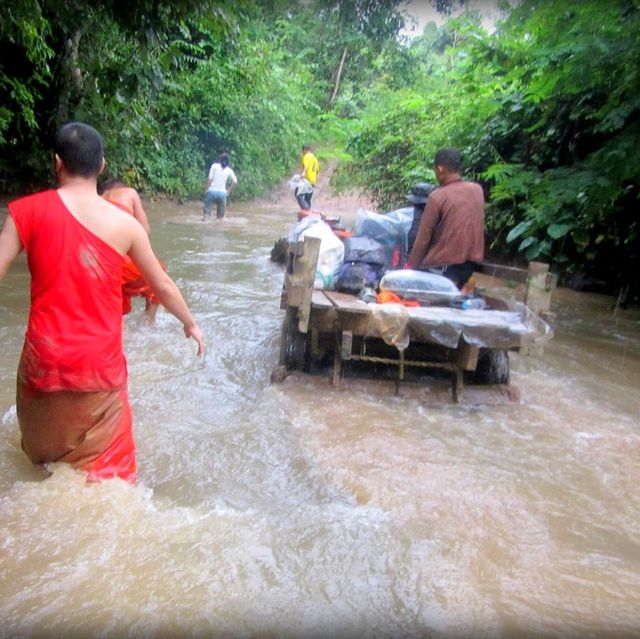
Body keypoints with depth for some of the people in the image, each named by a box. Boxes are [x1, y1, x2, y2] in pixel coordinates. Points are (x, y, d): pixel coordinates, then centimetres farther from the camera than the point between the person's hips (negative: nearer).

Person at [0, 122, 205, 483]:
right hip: (100, 363, 0)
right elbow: (163, 285, 5)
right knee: (102, 467, 13)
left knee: (44, 450, 26)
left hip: (45, 358, 1)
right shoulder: (125, 223, -3)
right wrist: (190, 323, 21)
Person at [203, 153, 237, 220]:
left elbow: (210, 179, -6)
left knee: (206, 213, -1)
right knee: (220, 216, 13)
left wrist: (206, 189, 2)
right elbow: (235, 181, -1)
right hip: (222, 193, 2)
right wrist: (228, 190, 8)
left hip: (212, 191, -2)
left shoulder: (214, 166, 1)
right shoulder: (229, 170, 7)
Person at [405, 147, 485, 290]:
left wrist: (410, 265, -3)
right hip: (470, 261, 6)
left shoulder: (437, 197, -15)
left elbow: (423, 236, -11)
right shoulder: (477, 190, 2)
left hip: (442, 264, -6)